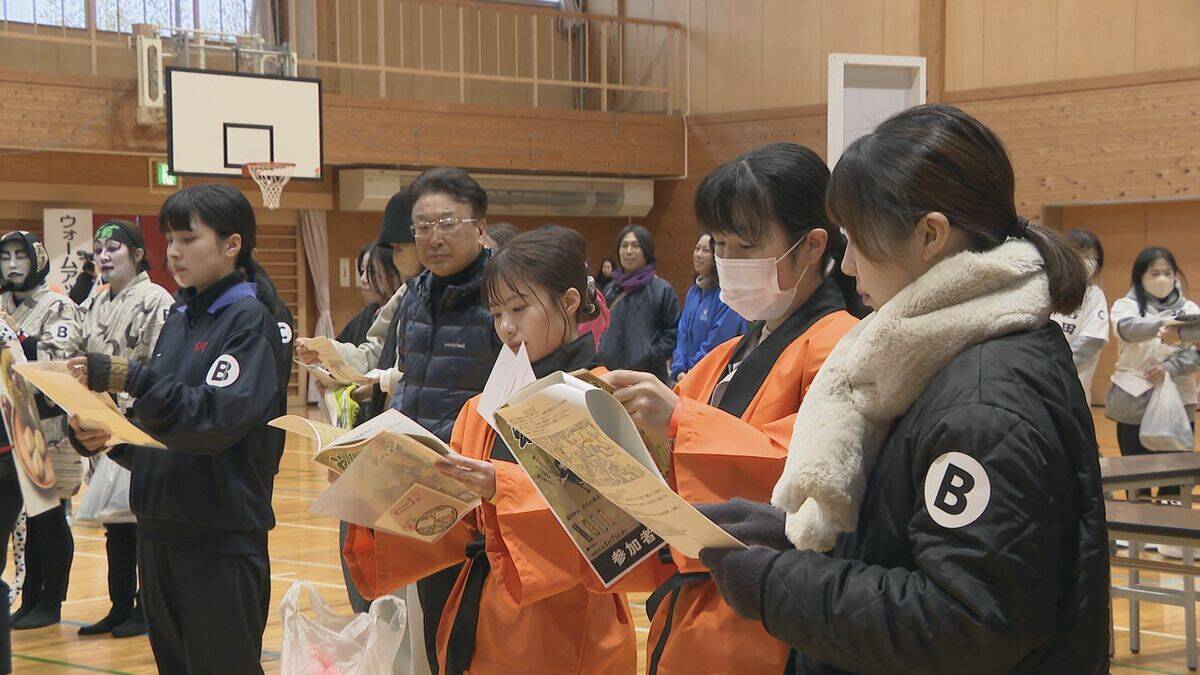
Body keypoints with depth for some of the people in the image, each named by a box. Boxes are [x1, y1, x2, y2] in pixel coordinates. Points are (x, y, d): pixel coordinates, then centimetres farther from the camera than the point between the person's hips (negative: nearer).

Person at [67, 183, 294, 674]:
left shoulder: (251, 319, -8)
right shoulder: (179, 317, 14)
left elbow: (218, 418, -22)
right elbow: (155, 422, 15)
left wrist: (131, 379, -29)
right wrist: (100, 437, -4)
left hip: (222, 539, -7)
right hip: (160, 531, 8)